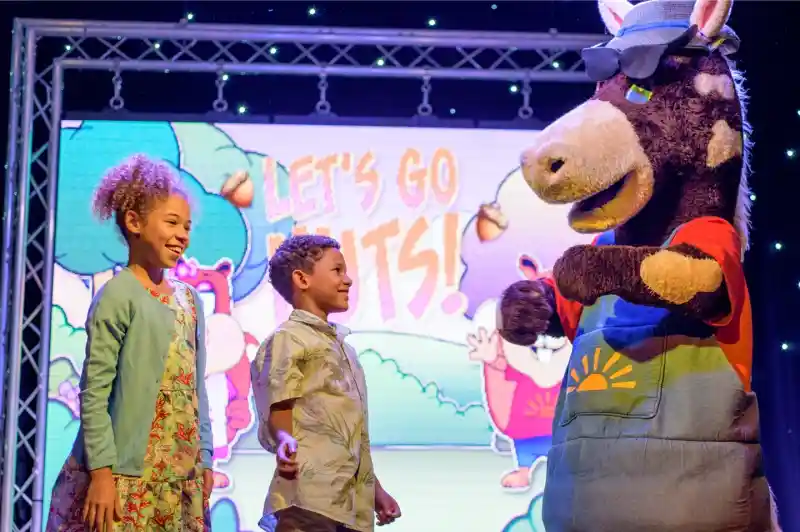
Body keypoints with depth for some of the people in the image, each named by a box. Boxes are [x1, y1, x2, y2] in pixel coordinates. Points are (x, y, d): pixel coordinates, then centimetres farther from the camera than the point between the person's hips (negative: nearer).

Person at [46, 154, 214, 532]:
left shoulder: (189, 299, 12)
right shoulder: (118, 295, -9)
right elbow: (94, 391, -12)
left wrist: (204, 458, 13)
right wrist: (101, 471, -17)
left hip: (181, 477, 7)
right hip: (125, 476, -7)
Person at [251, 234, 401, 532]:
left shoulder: (342, 345, 24)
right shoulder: (288, 339, -2)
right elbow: (278, 415, -9)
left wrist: (375, 490, 24)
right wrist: (286, 443, -31)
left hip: (354, 505, 9)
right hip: (309, 500, -8)